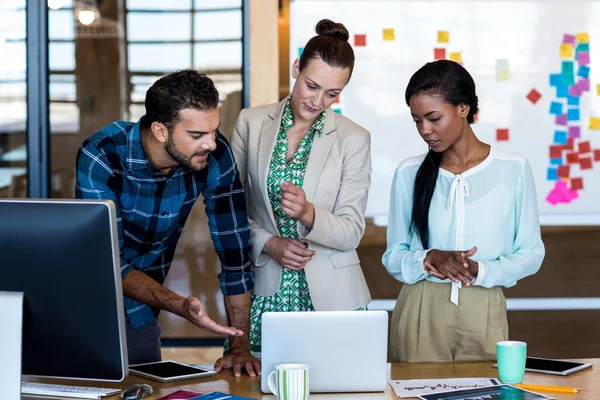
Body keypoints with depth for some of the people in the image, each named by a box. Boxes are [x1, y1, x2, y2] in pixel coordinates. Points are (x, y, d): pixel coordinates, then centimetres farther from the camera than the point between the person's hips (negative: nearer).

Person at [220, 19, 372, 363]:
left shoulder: (354, 139, -2)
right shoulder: (251, 123, 3)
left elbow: (351, 232, -5)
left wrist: (308, 213, -24)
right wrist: (269, 243, -8)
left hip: (331, 296, -1)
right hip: (265, 292, 1)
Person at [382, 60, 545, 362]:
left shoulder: (513, 170, -2)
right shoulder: (409, 173, 2)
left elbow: (530, 254, 1)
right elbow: (394, 256, 5)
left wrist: (479, 271, -15)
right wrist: (430, 259, -15)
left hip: (483, 313, 0)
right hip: (420, 311, 1)